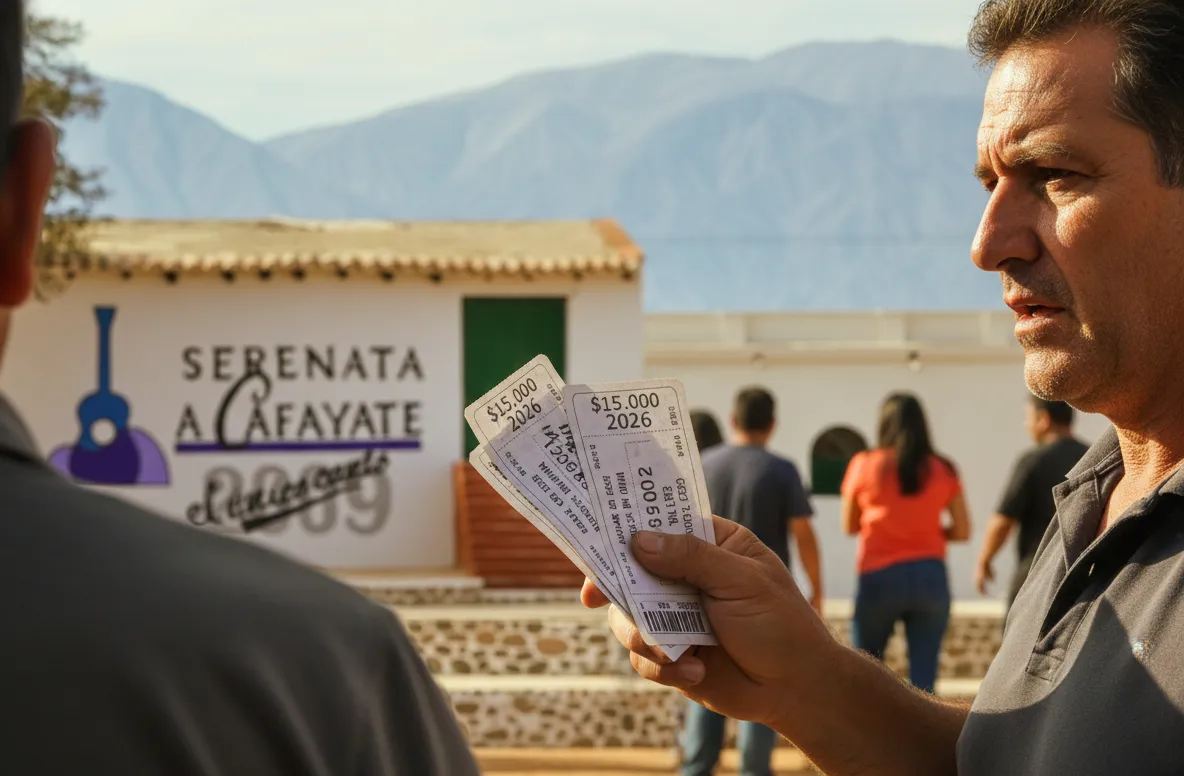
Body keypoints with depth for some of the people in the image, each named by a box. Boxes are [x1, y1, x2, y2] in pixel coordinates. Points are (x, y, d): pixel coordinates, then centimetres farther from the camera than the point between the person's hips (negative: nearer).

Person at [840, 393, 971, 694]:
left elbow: (849, 526, 8)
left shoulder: (865, 465, -1)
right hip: (930, 576, 1)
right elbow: (963, 531, 3)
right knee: (923, 681, 0)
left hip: (879, 578, -1)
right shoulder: (943, 471, 3)